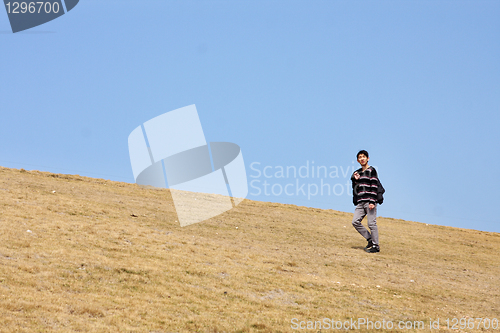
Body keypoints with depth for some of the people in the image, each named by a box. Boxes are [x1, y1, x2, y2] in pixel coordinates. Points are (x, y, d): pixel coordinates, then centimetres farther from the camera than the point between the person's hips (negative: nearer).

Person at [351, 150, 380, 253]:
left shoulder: (371, 170, 0)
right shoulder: (357, 172, 20)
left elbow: (374, 187, -8)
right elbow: (355, 189, 19)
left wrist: (372, 202, -16)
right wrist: (355, 180, 0)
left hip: (369, 201, -7)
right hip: (360, 202, 7)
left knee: (371, 223, -8)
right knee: (355, 222, -2)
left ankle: (376, 245, -2)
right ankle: (370, 239, 9)